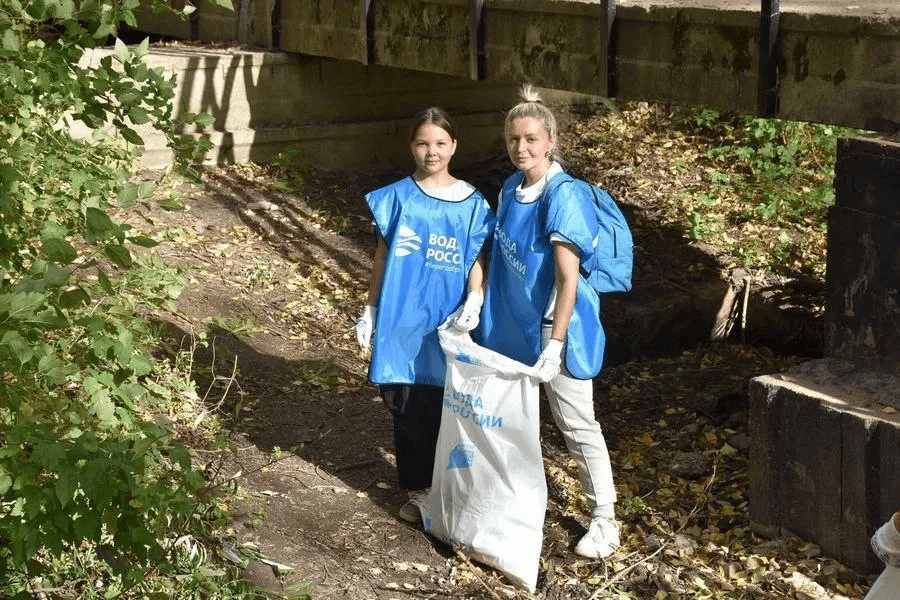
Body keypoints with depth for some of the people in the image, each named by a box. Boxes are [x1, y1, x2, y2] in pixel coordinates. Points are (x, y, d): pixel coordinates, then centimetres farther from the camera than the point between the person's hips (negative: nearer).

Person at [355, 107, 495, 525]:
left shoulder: (471, 203, 2)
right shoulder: (395, 198, 2)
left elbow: (477, 262, 4)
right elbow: (381, 258, 7)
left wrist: (474, 299, -14)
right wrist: (370, 313, 7)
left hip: (446, 325, 0)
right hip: (401, 322, 0)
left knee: (441, 408, 4)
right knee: (407, 410, 4)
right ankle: (416, 490, 18)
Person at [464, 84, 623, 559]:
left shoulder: (563, 198, -20)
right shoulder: (511, 189, 4)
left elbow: (568, 279, -22)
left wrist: (555, 344, -25)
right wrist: (478, 307, 14)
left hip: (552, 325, -7)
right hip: (513, 324, 8)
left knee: (576, 425, 1)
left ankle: (604, 520, 14)